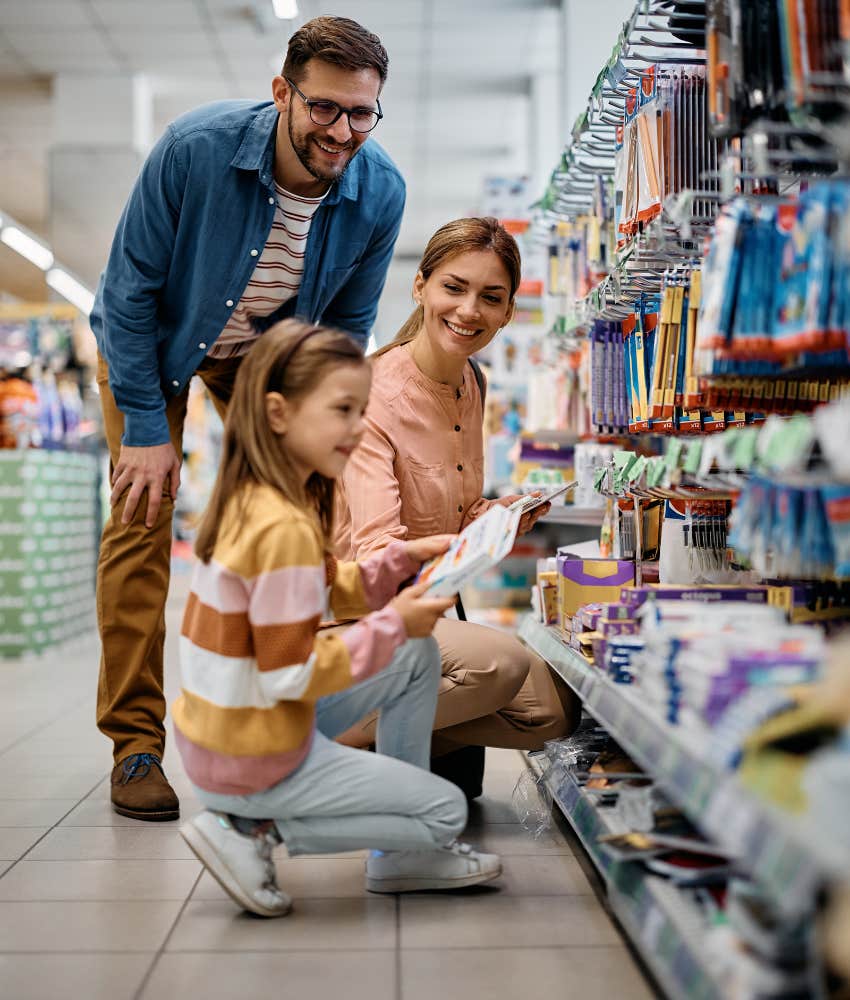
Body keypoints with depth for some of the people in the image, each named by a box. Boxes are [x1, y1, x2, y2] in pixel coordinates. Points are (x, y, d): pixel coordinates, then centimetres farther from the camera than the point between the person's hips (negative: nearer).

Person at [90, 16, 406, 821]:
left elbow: (346, 325, -7)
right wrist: (145, 427, -22)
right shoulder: (194, 148, -33)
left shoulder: (380, 194, -23)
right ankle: (134, 744, -3)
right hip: (153, 341, -2)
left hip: (266, 353, 3)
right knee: (141, 515, -12)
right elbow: (132, 287, -22)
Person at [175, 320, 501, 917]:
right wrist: (392, 625, -17)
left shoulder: (253, 499, 4)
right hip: (254, 761, -9)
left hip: (219, 731, 9)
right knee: (447, 810, 3)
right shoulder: (283, 528, -27)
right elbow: (293, 676, -26)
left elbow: (327, 594, 14)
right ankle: (254, 829, 1)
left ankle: (402, 856, 21)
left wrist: (404, 559, 3)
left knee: (420, 656, 16)